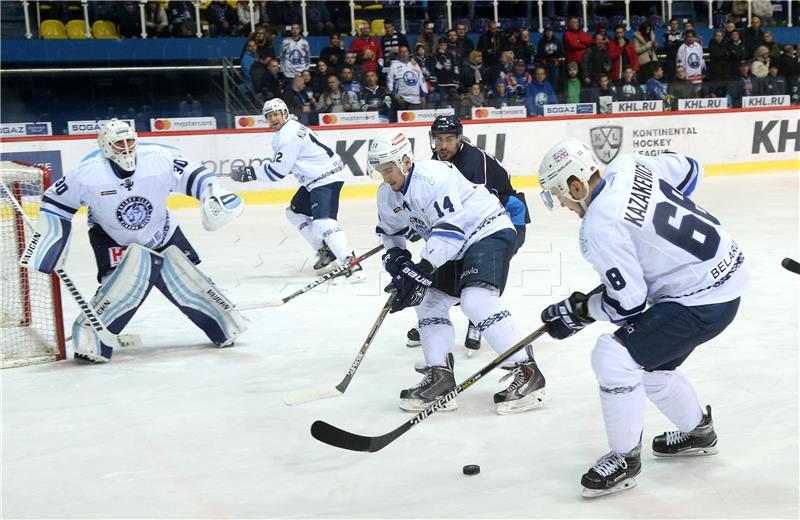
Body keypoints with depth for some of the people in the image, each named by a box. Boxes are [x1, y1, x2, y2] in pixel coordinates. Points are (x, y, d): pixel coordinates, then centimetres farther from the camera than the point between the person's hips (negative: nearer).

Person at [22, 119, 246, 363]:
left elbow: (193, 174, -10)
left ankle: (226, 323, 20)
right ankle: (89, 337, -19)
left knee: (185, 278, -1)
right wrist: (46, 242, -9)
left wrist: (214, 195, -27)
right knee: (129, 278, -27)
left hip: (162, 233, 3)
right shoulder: (88, 173, -23)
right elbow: (56, 199, -9)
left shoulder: (159, 159, -22)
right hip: (112, 239, -2)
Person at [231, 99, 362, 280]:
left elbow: (277, 171, -17)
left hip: (327, 177, -12)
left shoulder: (289, 136, -18)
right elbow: (281, 165, 23)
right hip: (316, 178, 12)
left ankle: (351, 264, -33)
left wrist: (249, 173, -11)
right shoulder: (287, 130, 15)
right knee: (295, 212, 21)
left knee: (323, 221, -25)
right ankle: (327, 254, 22)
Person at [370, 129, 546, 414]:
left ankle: (527, 372, -23)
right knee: (430, 301, 6)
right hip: (455, 248, 10)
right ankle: (439, 377, 12)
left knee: (476, 299, -26)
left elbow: (450, 229, -33)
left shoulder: (433, 176, -27)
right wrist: (396, 257, 0)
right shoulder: (387, 194, 2)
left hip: (489, 232, -10)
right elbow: (390, 230, 20)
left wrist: (423, 270, -36)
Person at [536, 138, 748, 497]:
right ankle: (698, 432, 45)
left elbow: (628, 304, -19)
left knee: (614, 357, -13)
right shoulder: (627, 166, -1)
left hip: (702, 300, -10)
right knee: (648, 364, 23)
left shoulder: (599, 228, -23)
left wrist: (579, 310, -3)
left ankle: (625, 459, 2)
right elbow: (688, 170, 16)